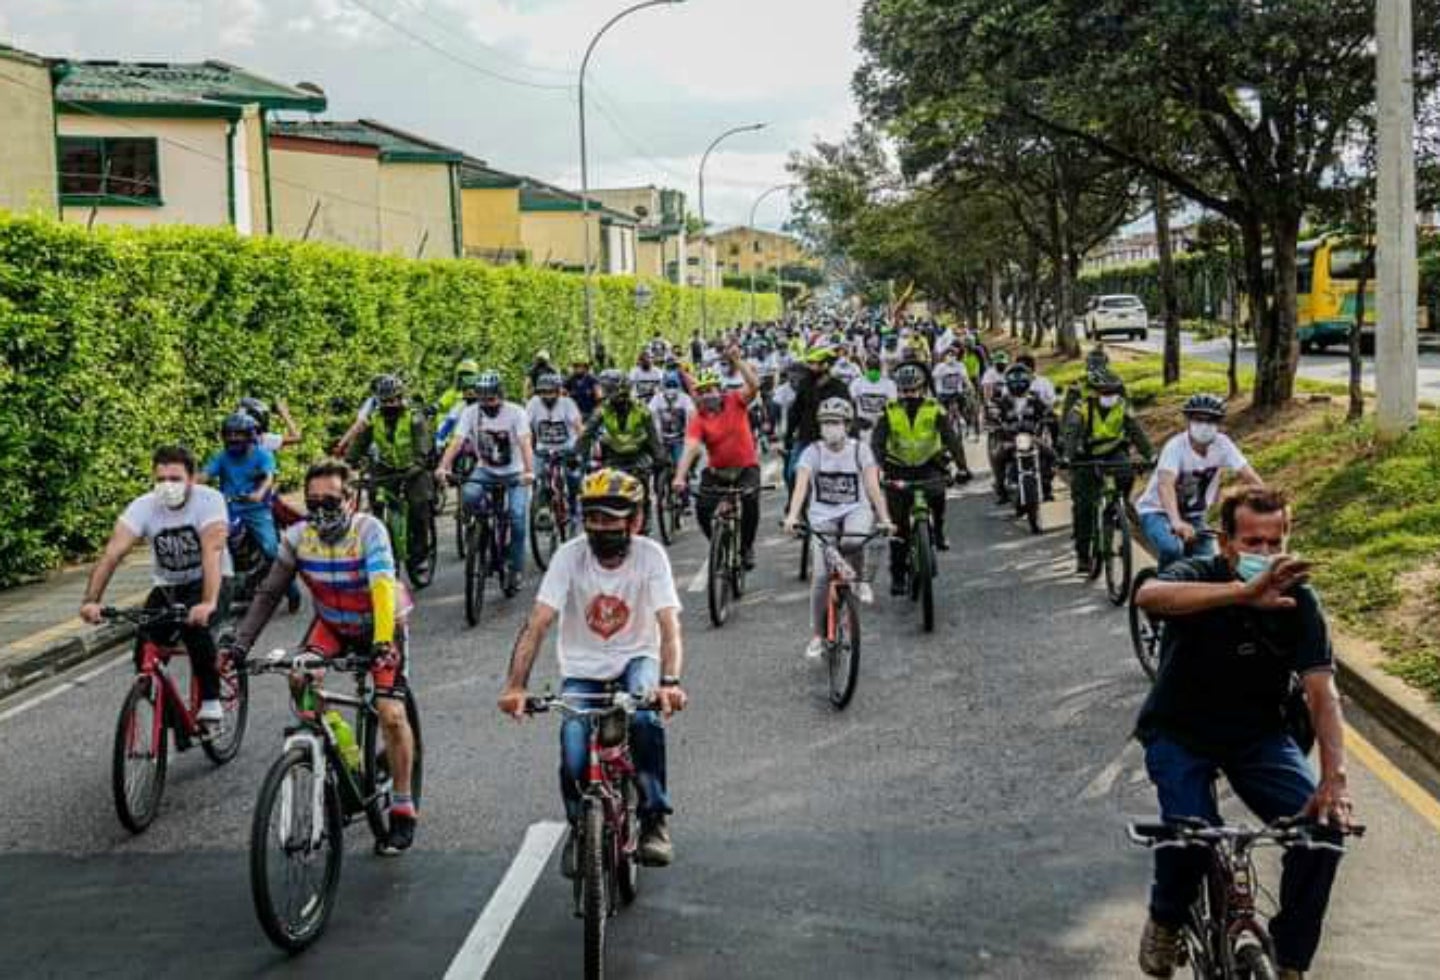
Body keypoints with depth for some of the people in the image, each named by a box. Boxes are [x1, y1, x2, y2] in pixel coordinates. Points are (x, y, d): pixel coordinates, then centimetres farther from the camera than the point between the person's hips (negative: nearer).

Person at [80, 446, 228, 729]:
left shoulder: (208, 500, -23)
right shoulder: (143, 506, -16)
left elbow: (212, 551, -36)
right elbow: (113, 552, -25)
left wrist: (208, 603, -50)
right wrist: (91, 600, -39)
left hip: (205, 582, -3)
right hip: (166, 586, 4)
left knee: (195, 626, -32)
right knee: (145, 649, -14)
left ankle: (210, 703, -14)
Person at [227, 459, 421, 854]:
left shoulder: (368, 530, -29)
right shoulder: (299, 536, -17)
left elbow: (382, 587, -42)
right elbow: (269, 592, -12)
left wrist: (383, 642, -56)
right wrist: (241, 642, -21)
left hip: (381, 626, -4)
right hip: (333, 622, 4)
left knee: (391, 714, -16)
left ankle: (403, 810, 2)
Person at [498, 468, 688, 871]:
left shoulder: (650, 555, -16)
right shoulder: (570, 556, -16)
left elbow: (669, 626, -25)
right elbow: (537, 624, -22)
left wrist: (670, 681, -43)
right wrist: (515, 685, -35)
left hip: (635, 659, -1)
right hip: (582, 670, 1)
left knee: (645, 717, -34)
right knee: (574, 760, -19)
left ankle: (655, 821, -17)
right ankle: (579, 828, 13)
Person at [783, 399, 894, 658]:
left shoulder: (860, 449, -6)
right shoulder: (813, 452, -6)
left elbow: (873, 486, -15)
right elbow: (801, 485, -20)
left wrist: (884, 519, -29)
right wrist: (792, 515, -37)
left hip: (855, 510, -1)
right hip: (823, 515, 1)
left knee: (853, 541, -36)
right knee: (821, 574, -11)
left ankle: (859, 580, -4)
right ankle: (817, 635, 3)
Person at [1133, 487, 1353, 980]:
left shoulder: (1297, 599, -11)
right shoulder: (1198, 575, -18)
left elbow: (1322, 692, -18)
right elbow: (1149, 596, -44)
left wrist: (1334, 777, -34)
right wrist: (1243, 593, -57)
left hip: (1259, 735, 3)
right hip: (1180, 733, -3)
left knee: (1323, 826, -19)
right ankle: (1166, 921, 6)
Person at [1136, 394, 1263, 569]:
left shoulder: (1222, 444, -13)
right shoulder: (1176, 446, -26)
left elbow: (1251, 477, -17)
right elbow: (1165, 485, -41)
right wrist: (1176, 522, -58)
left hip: (1193, 516, 5)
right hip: (1157, 512, -5)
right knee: (1172, 549, -33)